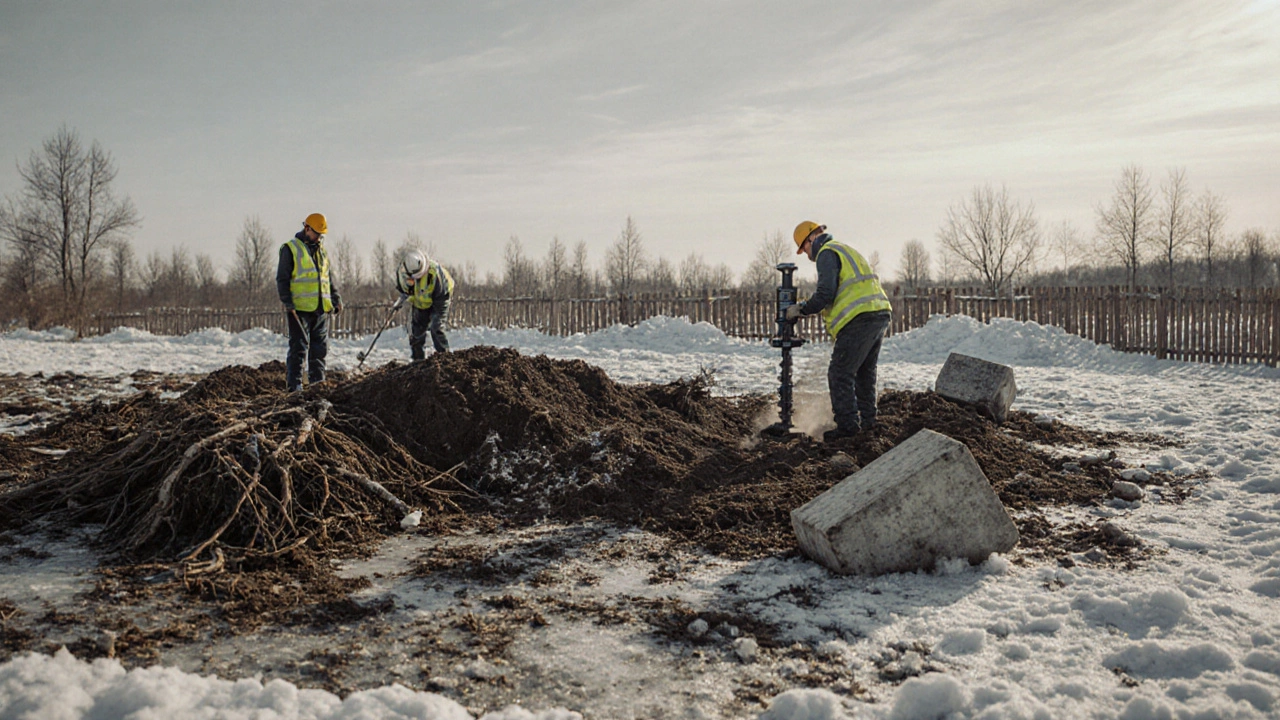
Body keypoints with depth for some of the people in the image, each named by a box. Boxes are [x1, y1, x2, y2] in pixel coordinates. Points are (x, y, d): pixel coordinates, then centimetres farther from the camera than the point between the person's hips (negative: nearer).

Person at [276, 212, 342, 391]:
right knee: (299, 347, -6)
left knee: (320, 347, 8)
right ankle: (293, 384, -3)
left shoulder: (321, 250, 18)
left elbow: (328, 277, 25)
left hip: (321, 309, 6)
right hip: (300, 308, -6)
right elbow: (282, 279, -5)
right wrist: (288, 303, -13)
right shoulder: (290, 249, -2)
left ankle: (317, 381, 15)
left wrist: (336, 298, 15)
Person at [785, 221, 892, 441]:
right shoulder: (847, 250, 27)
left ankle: (848, 424, -6)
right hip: (880, 315, 10)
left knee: (840, 374, -5)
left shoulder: (827, 253, -3)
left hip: (859, 320, -10)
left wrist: (801, 309, -1)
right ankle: (867, 419, 26)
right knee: (865, 371, 20)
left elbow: (825, 295, -14)